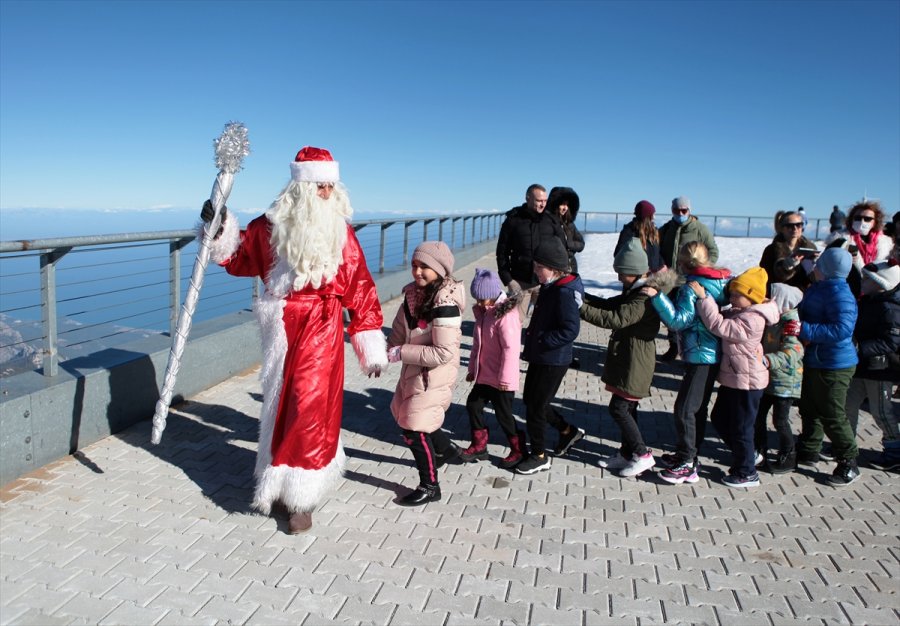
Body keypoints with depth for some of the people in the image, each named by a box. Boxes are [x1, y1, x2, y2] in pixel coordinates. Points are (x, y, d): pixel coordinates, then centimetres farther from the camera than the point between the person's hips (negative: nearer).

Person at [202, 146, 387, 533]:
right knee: (281, 404, 13)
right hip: (283, 329, 2)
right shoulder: (271, 226, -1)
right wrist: (220, 228, -3)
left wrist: (371, 348, -4)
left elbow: (359, 289, -3)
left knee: (311, 407, -5)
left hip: (323, 329, -2)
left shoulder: (340, 231, -4)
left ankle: (302, 499, 8)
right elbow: (238, 259, 16)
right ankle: (280, 484, 34)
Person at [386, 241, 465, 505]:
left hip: (435, 374, -9)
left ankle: (429, 486, 17)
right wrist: (386, 353, -4)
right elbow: (400, 329, 7)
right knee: (403, 414, 24)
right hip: (414, 369, 9)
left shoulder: (445, 304, -25)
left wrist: (401, 353, -25)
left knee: (414, 429, -4)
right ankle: (445, 448, 48)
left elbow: (444, 353, -28)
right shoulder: (414, 293, -2)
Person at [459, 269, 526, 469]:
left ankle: (518, 451, 22)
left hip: (501, 379, -9)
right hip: (484, 375, 9)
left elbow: (511, 348, -24)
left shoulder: (506, 315, -21)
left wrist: (505, 378, -23)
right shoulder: (483, 313, 7)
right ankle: (479, 446, 29)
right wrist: (472, 368, 19)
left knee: (503, 414, 3)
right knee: (473, 404, 14)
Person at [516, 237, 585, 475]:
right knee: (530, 400, 21)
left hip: (553, 361, -10)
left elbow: (570, 330, -28)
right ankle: (568, 431, 37)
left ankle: (539, 456, 18)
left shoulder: (565, 292, -22)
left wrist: (541, 341, -22)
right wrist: (533, 339, 7)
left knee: (536, 407, 1)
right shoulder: (550, 288, 8)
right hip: (539, 357, 10)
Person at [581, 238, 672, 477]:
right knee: (627, 407, 17)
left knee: (619, 408, -6)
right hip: (627, 359, 10)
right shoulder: (635, 291, 10)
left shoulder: (645, 298, -23)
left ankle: (643, 455, 5)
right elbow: (612, 304, 14)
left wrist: (582, 309, -29)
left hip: (635, 363, -10)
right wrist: (586, 299, -3)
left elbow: (616, 319, -30)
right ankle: (627, 453, 29)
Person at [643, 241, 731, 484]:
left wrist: (657, 296, -27)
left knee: (685, 408, -5)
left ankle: (687, 465, 1)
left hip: (701, 356, -10)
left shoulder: (693, 287, -18)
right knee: (698, 407, 18)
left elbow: (679, 320, -24)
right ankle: (686, 455, 30)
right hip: (713, 354, 10)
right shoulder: (721, 281, 10)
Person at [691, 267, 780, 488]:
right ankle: (745, 455, 37)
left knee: (740, 428, 3)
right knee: (720, 419, 20)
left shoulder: (751, 320, -24)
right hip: (732, 379, 10)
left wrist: (703, 297, -30)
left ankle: (747, 473, 19)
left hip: (746, 382, -10)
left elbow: (719, 325, -31)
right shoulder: (738, 313, 7)